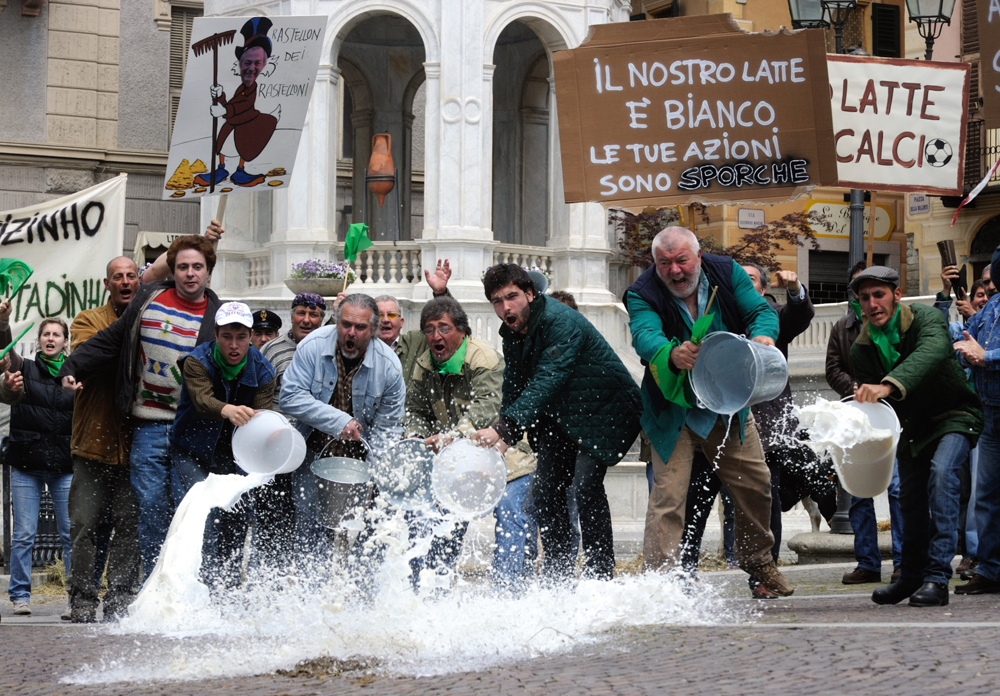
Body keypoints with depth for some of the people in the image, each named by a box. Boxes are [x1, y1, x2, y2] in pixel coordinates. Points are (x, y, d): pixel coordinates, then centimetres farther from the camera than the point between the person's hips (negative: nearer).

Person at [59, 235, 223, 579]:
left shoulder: (219, 317, 3)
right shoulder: (148, 299, 8)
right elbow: (110, 342, 14)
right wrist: (72, 368, 5)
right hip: (148, 426, 2)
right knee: (151, 505, 0)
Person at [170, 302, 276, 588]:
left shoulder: (261, 370, -9)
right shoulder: (197, 362, -20)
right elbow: (202, 400, -38)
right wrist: (228, 410, -60)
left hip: (231, 453, 4)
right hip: (192, 449, -4)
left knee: (237, 514, 2)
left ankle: (230, 582, 18)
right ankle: (208, 581, -21)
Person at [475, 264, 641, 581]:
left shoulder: (561, 322, -26)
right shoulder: (512, 334, 2)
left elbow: (546, 382, -35)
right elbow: (513, 390, 10)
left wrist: (503, 429, -42)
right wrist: (502, 439, -6)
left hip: (605, 410, -9)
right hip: (563, 418, 9)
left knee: (586, 482, -23)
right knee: (544, 487, 0)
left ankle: (601, 575, -18)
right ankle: (558, 574, 8)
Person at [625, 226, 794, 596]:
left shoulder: (726, 272, -7)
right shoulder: (642, 294, -18)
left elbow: (761, 310, -10)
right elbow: (645, 335, -35)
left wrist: (762, 337, -34)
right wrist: (672, 354, -58)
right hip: (674, 411, -4)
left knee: (755, 483, 12)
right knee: (668, 493, -13)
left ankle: (756, 559, 35)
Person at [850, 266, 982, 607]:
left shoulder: (926, 318, -22)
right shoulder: (862, 348, -6)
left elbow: (931, 352, -44)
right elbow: (865, 399, -2)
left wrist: (889, 385, -60)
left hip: (954, 416, -6)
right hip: (913, 423, 6)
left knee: (941, 472, -29)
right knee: (910, 497, 11)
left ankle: (937, 578, -31)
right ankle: (912, 576, 36)